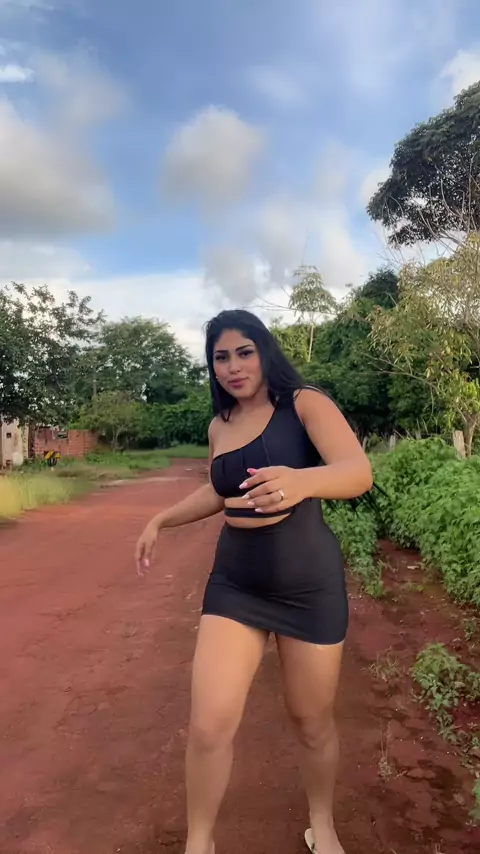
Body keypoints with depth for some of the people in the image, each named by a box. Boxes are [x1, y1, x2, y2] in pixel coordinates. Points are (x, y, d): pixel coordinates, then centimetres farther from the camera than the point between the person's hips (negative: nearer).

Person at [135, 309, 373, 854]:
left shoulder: (306, 405, -11)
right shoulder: (219, 427, 5)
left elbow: (360, 473, -27)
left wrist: (301, 481, -47)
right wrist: (161, 521, 24)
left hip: (309, 585, -3)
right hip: (234, 584, 4)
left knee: (312, 720, 13)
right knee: (209, 725, -3)